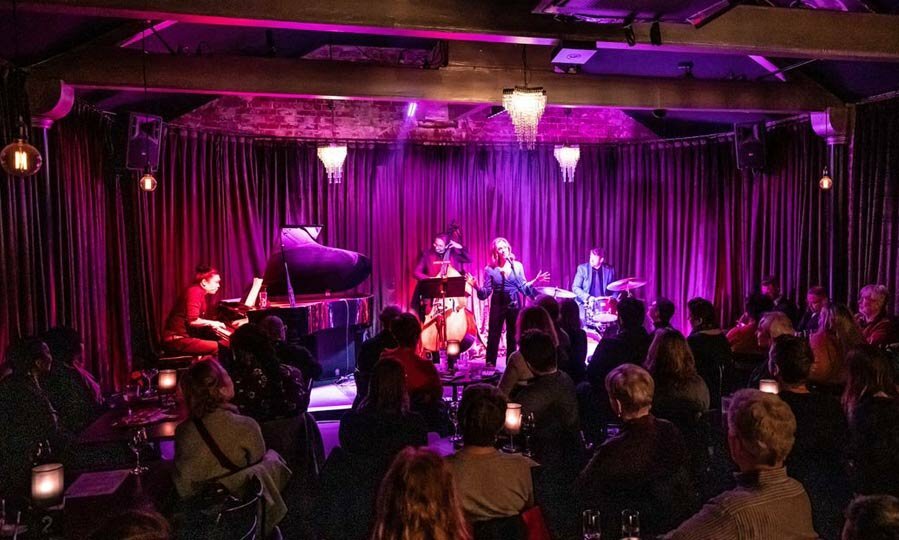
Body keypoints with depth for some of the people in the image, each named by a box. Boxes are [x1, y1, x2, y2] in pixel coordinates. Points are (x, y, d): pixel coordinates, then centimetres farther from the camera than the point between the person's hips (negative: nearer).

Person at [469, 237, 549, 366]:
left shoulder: (517, 266, 1)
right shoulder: (490, 269, -3)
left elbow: (523, 287, 4)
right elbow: (486, 293, -5)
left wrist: (535, 281, -8)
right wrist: (476, 286, -22)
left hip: (514, 305, 1)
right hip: (498, 305, -1)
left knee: (513, 336, 8)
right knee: (493, 337, -2)